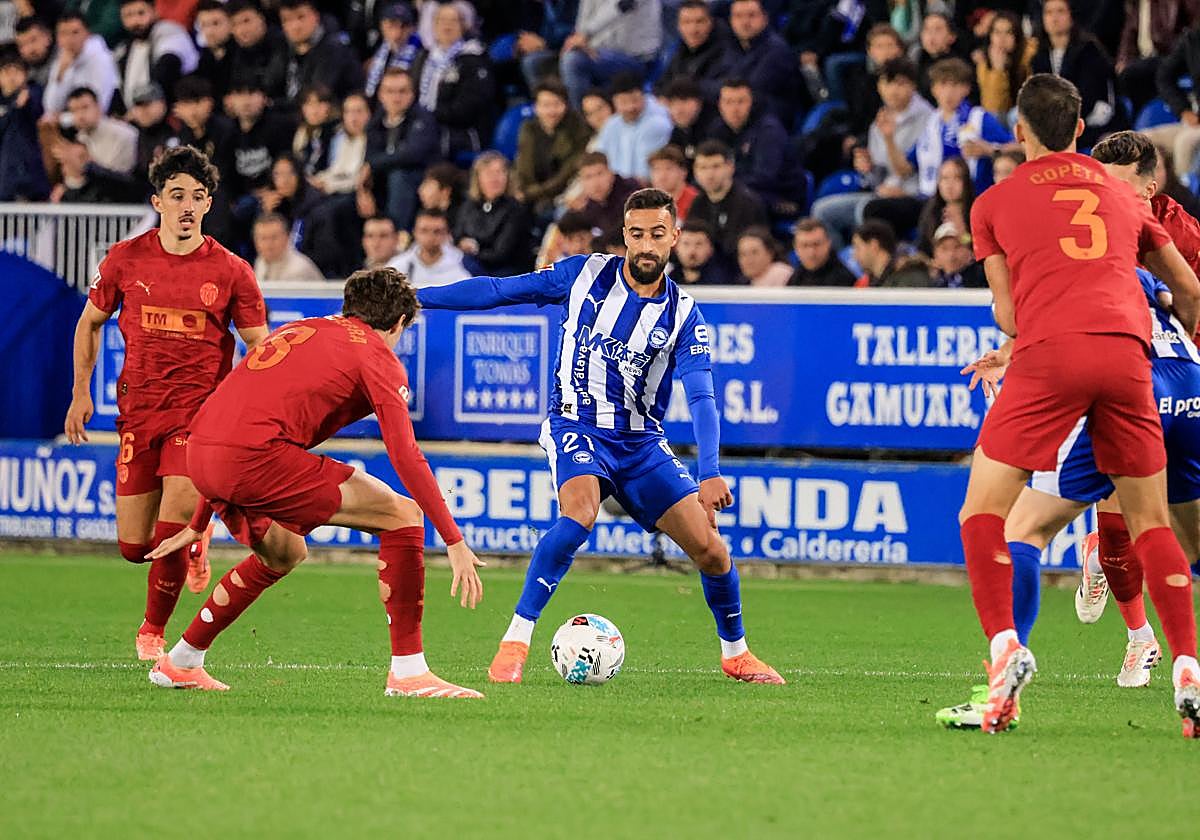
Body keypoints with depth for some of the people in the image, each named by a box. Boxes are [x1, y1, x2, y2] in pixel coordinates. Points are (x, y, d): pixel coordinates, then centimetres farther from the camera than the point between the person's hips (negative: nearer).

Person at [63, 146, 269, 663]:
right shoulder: (125, 260, 1)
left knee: (173, 524, -19)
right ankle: (193, 534, 39)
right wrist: (81, 393, 8)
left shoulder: (231, 271, -3)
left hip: (202, 408, -2)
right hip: (138, 407, 2)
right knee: (133, 546, 2)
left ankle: (153, 631, 4)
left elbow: (260, 347, 5)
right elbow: (90, 322, 15)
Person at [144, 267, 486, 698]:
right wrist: (454, 541, -5)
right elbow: (405, 456, -5)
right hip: (257, 455, -8)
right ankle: (407, 672, -5)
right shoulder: (377, 355, 7)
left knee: (285, 554, 33)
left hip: (201, 452, 8)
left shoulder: (297, 330, 30)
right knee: (402, 516, -1)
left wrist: (197, 524, 42)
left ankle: (178, 663, 39)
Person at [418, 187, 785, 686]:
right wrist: (411, 297, -1)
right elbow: (499, 290, 2)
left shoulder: (683, 316, -4)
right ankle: (514, 643, -28)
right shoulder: (586, 275, -3)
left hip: (641, 441, 2)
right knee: (580, 514, -33)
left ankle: (735, 654, 21)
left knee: (708, 546, -5)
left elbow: (701, 398, -14)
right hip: (577, 427, -2)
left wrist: (710, 473, -29)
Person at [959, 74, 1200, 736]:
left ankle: (1005, 648, -11)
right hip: (1126, 352, 3)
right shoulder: (1121, 195, 25)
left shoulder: (993, 204, 16)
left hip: (1049, 354, -3)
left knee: (982, 513, 6)